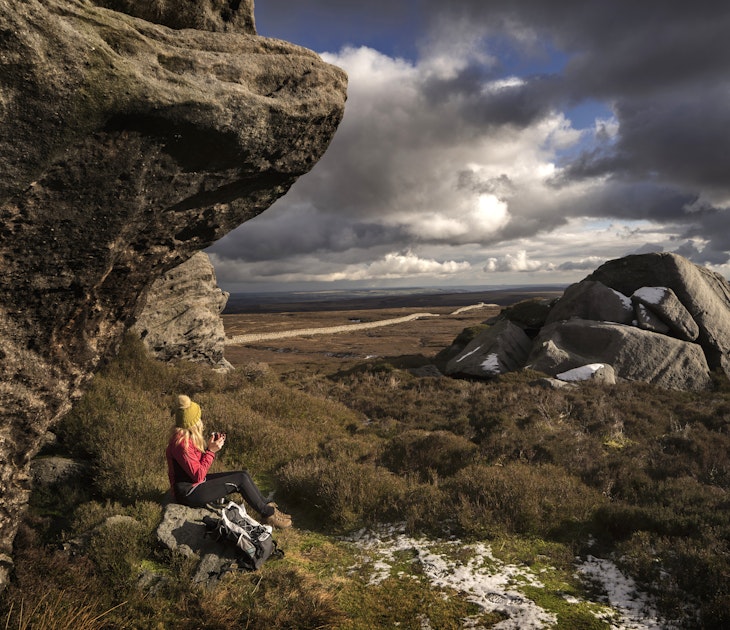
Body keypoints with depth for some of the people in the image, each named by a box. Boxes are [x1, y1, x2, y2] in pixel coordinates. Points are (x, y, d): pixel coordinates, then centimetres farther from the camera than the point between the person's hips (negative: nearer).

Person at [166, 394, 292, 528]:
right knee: (240, 480, -12)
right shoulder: (182, 443, -26)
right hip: (188, 493, -9)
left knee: (243, 474, 1)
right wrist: (211, 451, -21)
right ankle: (268, 515, 2)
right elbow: (198, 476, -24)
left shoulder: (186, 436, 4)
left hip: (194, 482, 10)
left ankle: (267, 507, 10)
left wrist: (209, 446, -4)